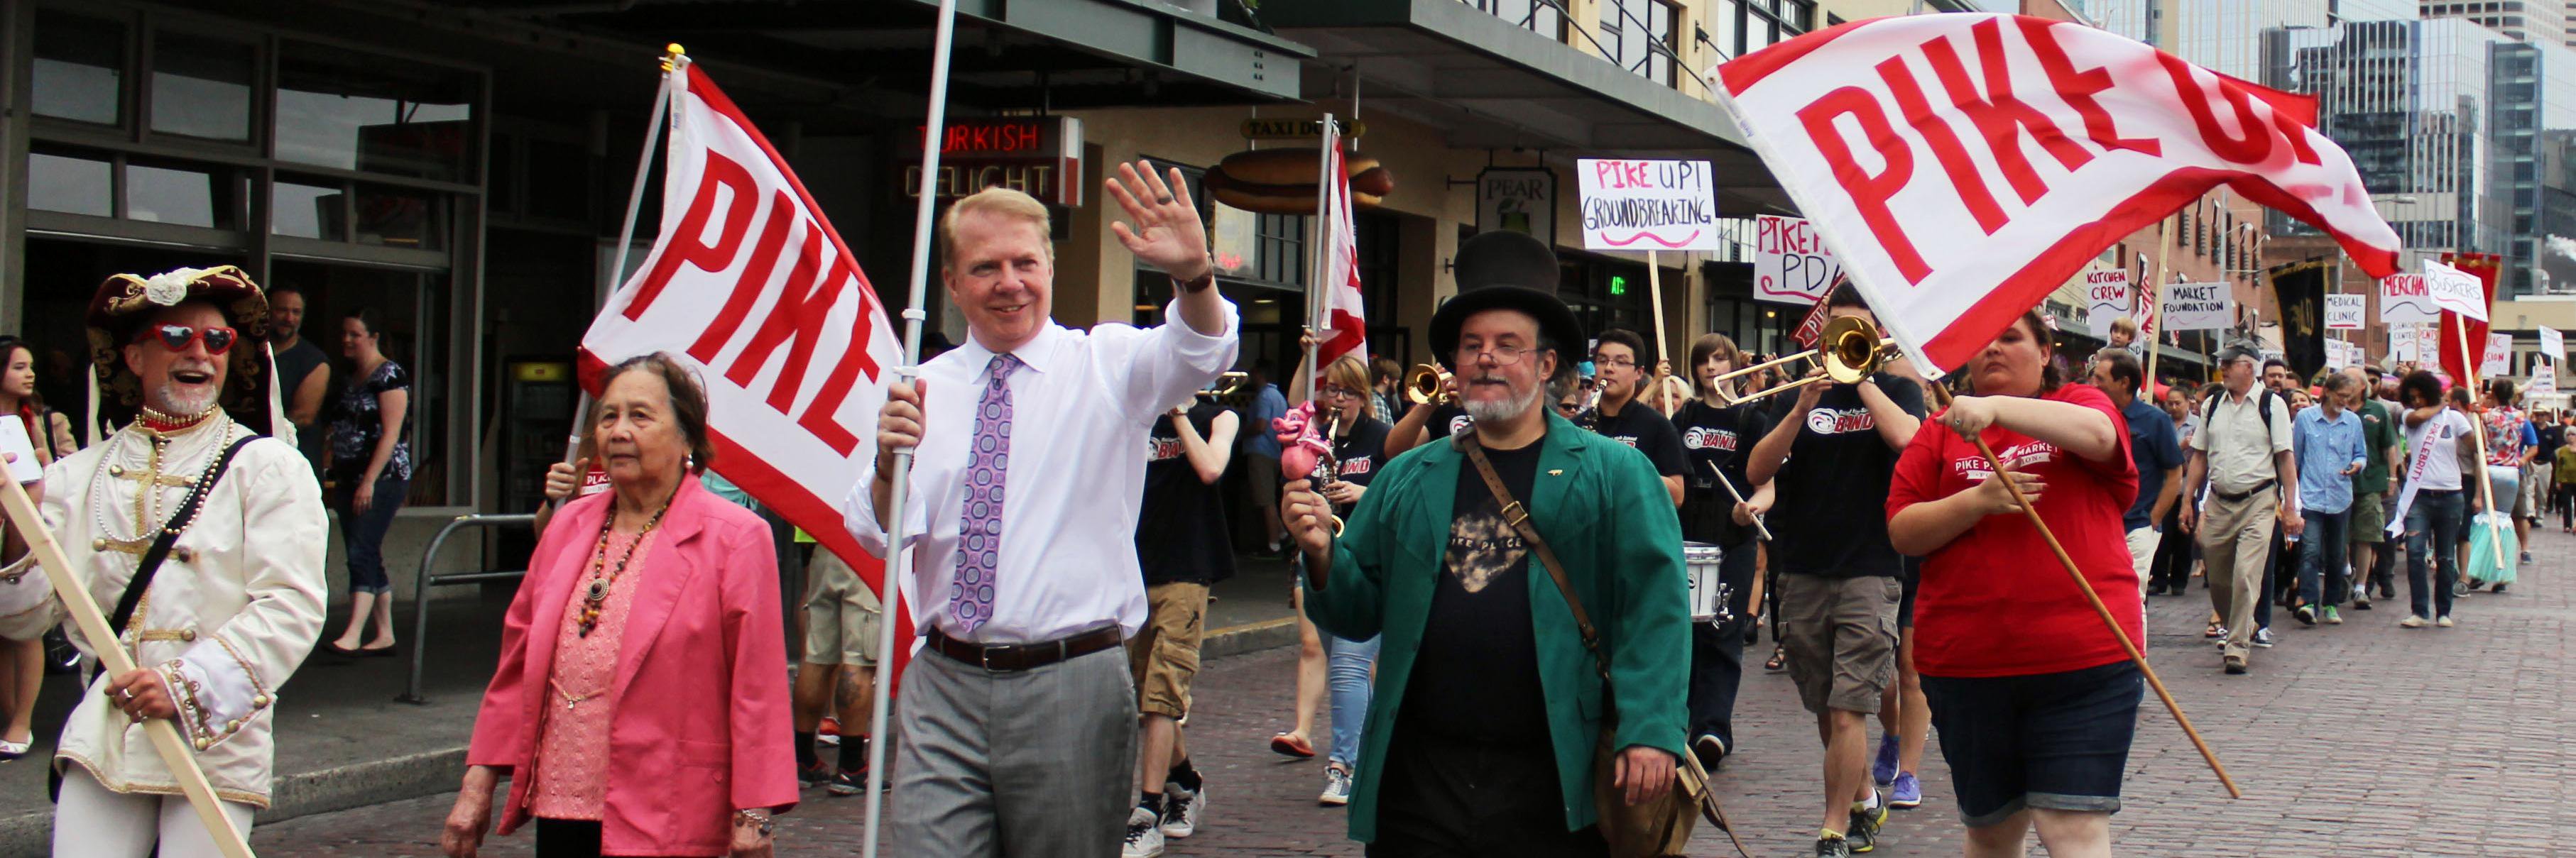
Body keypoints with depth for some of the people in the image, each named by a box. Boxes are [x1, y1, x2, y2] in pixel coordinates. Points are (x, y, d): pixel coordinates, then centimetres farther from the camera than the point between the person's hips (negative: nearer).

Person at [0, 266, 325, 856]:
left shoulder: (269, 468, 0)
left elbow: (292, 607, -10)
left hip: (217, 738, -2)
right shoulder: (80, 476, 11)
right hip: (101, 737, 3)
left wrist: (189, 682, -21)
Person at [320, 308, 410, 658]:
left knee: (361, 553, -16)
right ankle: (385, 635, 13)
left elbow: (391, 434, -15)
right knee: (368, 558, 8)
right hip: (351, 479, 9)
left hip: (382, 478, -9)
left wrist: (369, 481, -20)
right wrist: (328, 461, 7)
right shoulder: (350, 378, 18)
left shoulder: (390, 375, -8)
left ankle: (353, 636, -23)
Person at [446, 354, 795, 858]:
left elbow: (756, 688, -9)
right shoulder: (570, 527, 12)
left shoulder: (735, 538, -6)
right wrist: (479, 782, 14)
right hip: (559, 807, 6)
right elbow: (518, 665, 17)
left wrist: (753, 815, -11)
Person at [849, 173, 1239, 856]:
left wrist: (1193, 274, -40)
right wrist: (890, 460, -18)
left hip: (1073, 689, -2)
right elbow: (880, 536, 3)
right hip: (944, 684, 2)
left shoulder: (1106, 365, 2)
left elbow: (1198, 349, -19)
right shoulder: (925, 388, 9)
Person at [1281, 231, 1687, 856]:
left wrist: (1650, 732, -17)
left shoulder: (1615, 473, 1)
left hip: (1555, 783, -3)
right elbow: (1361, 613, 12)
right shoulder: (1407, 481, 13)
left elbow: (1654, 608, -7)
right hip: (1419, 776, 3)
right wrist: (1323, 555, -7)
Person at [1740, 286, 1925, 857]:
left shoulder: (1897, 389, 5)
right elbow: (1757, 472, -3)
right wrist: (1803, 408, -15)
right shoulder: (1797, 394, 10)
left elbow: (1906, 439, -18)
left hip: (1870, 570, -4)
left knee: (1847, 711, -12)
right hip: (1803, 572, 4)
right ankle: (1865, 800, 32)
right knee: (1826, 709, 13)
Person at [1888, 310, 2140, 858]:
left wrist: (1996, 407, -32)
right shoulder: (1943, 431, 11)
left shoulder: (2079, 404, 6)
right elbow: (1903, 532, 2)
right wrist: (1976, 501, -15)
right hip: (1966, 663, 3)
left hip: (2084, 660, -3)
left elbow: (2097, 434, -19)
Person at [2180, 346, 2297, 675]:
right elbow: (2200, 456, 15)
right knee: (2218, 579, 9)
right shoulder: (2212, 406, 11)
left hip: (2258, 502, -5)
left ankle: (2238, 648, -8)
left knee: (2246, 575, -14)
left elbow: (2285, 457, -3)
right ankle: (2232, 629, 33)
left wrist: (2290, 507, -6)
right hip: (2218, 503, 5)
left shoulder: (2271, 404, -3)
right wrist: (2188, 501, 11)